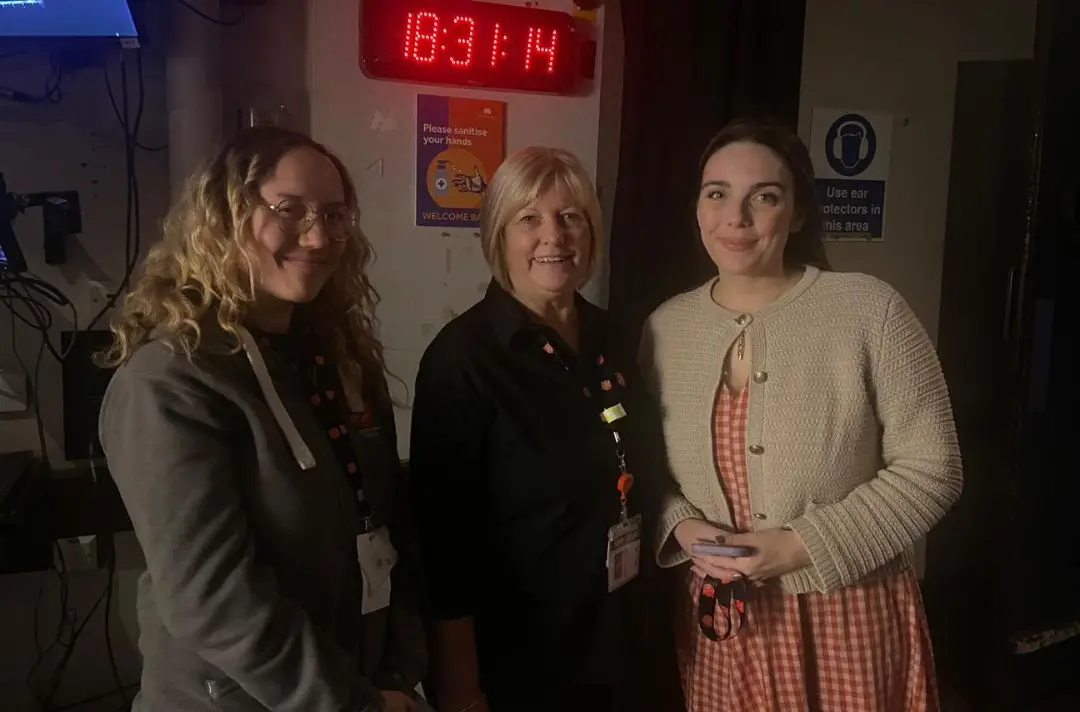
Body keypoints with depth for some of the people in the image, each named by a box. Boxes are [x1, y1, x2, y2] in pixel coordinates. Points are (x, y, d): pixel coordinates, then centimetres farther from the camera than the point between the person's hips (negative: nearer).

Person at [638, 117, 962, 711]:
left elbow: (930, 470, -10)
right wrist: (682, 527, -11)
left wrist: (803, 547, -18)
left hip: (850, 618, -3)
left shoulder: (870, 311, -12)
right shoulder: (666, 326, 0)